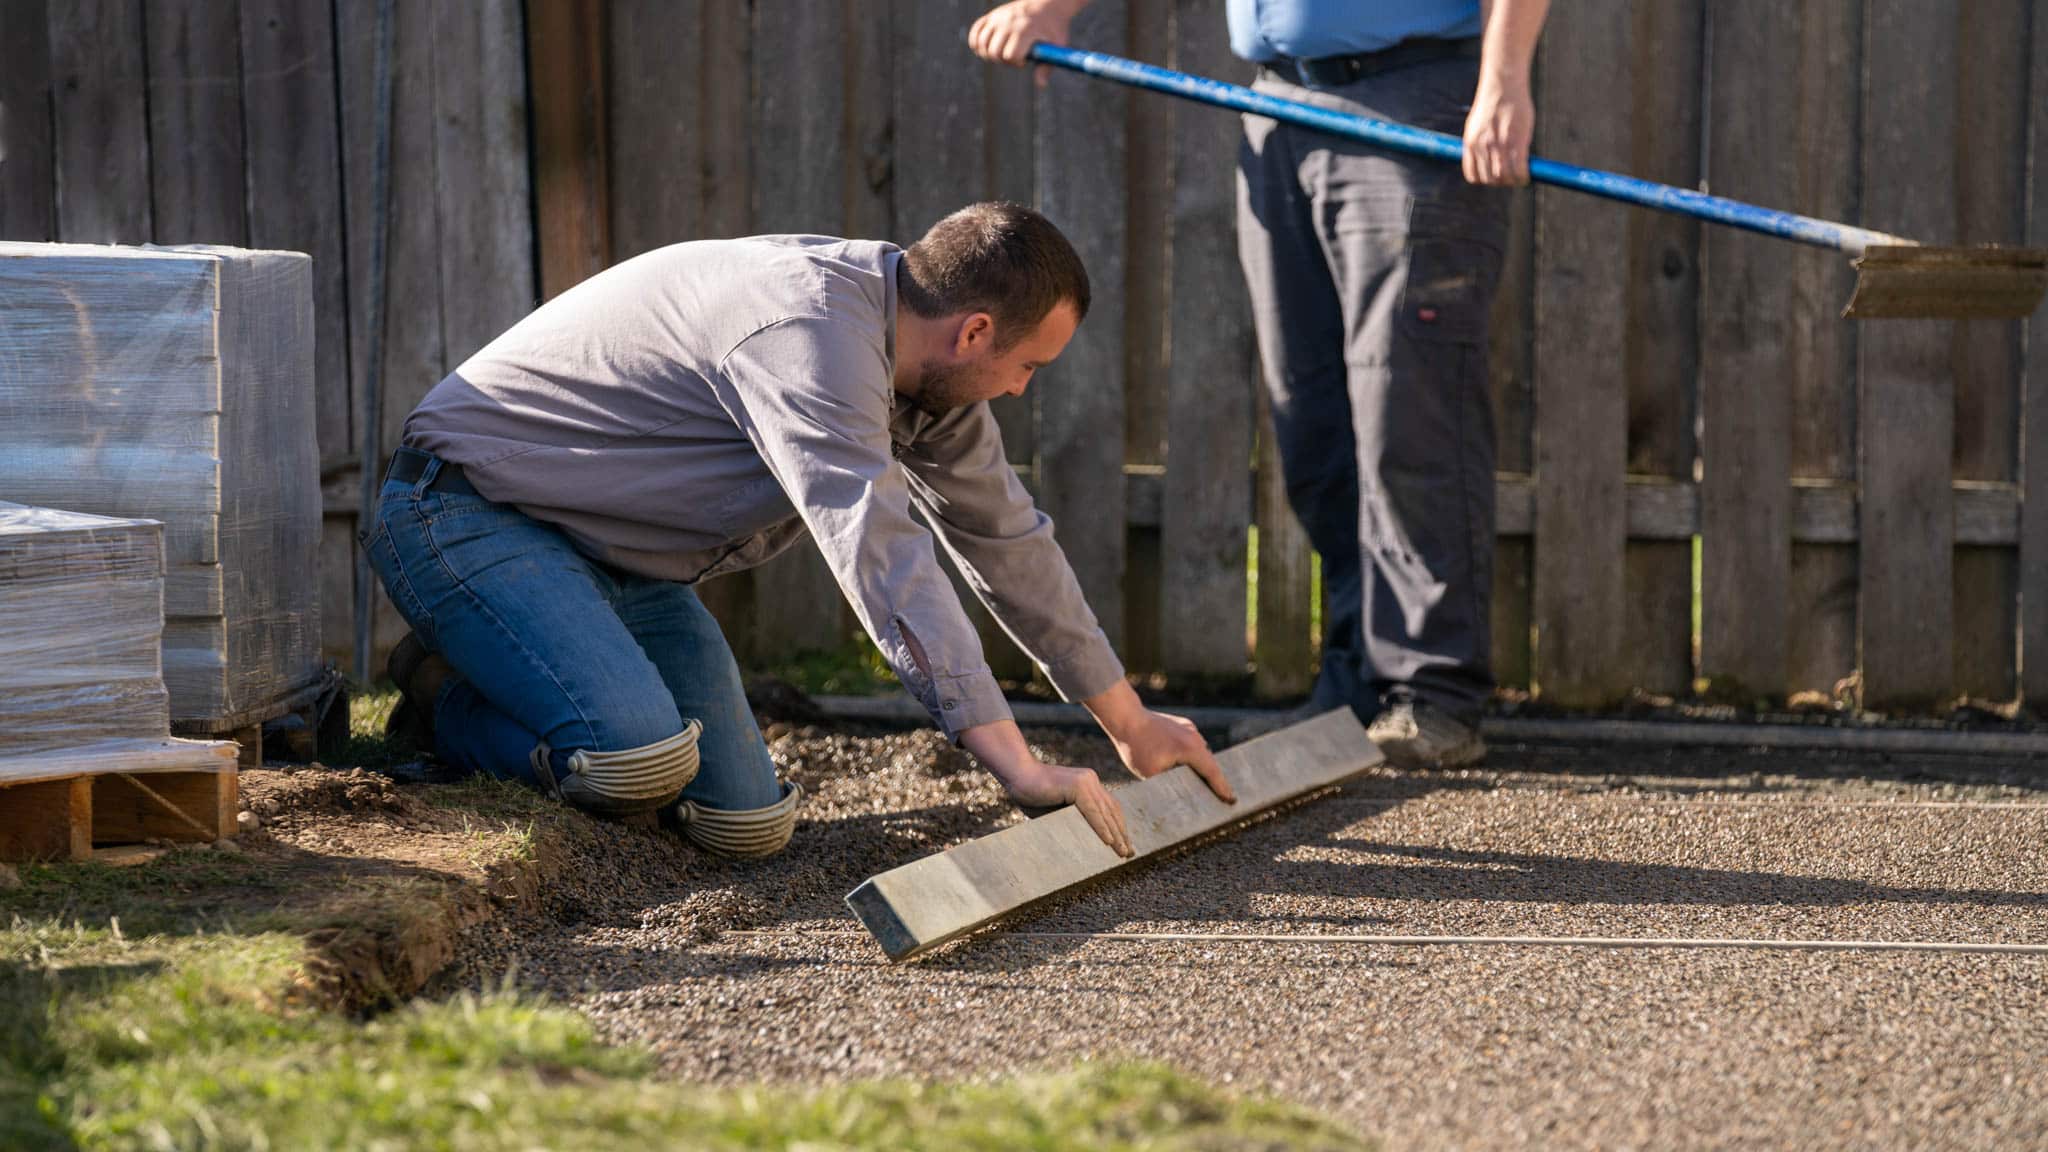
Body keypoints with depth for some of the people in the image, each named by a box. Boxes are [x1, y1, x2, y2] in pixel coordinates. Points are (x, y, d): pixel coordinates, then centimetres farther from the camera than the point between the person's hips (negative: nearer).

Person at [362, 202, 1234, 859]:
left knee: (747, 824, -3)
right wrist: (1017, 765, -40)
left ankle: (504, 669, 18)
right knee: (639, 762, -32)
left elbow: (1004, 536, 14)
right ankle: (444, 709, -1)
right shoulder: (811, 334, -29)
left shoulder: (926, 360, 2)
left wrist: (1129, 723, 18)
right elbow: (881, 558, -37)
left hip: (618, 563, 9)